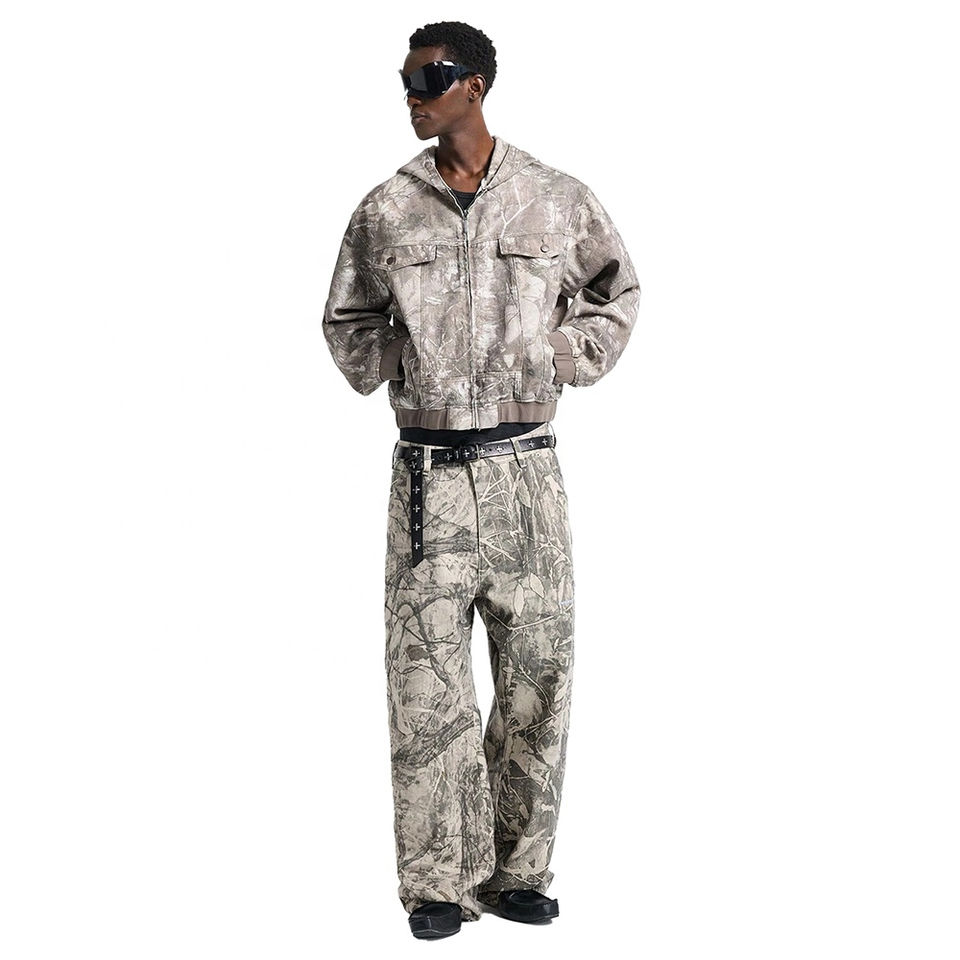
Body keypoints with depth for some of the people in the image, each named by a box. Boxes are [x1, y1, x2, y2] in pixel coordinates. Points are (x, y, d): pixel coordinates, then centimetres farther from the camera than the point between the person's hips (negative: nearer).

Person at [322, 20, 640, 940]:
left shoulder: (558, 200, 3)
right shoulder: (384, 211, 4)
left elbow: (617, 292, 18)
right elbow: (346, 322, 18)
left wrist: (563, 360, 4)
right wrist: (392, 364, 1)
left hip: (524, 461, 1)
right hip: (428, 470, 0)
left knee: (536, 674, 5)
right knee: (427, 677, -3)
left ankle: (517, 870, 19)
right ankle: (438, 882, 7)